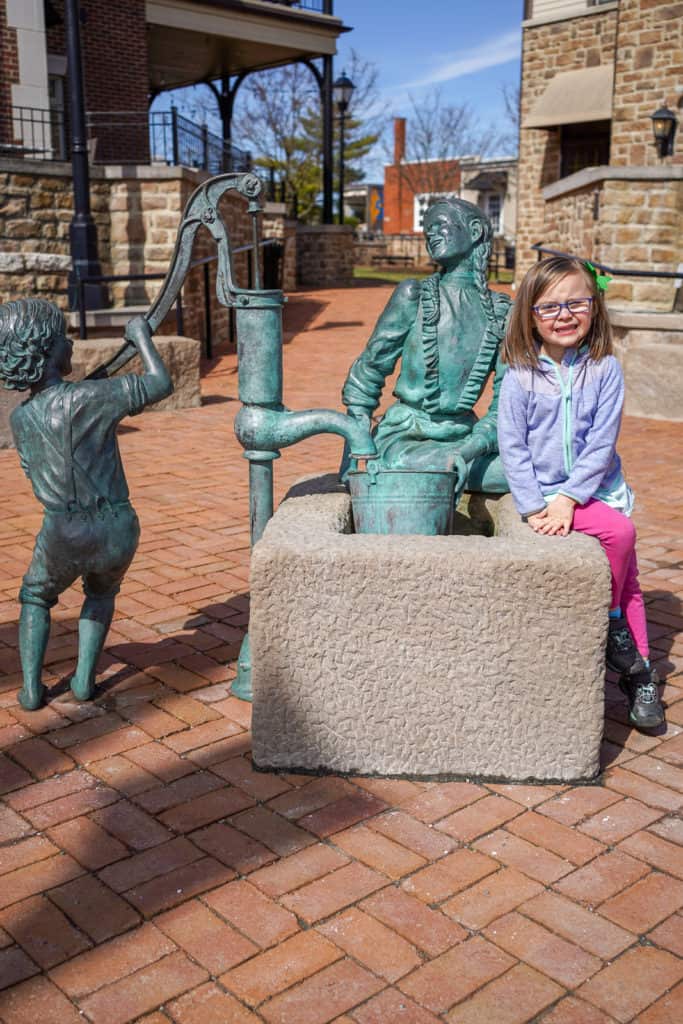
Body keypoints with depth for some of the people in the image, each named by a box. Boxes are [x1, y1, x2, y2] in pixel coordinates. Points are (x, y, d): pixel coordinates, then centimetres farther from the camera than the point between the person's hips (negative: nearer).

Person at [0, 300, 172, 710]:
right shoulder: (90, 397, -13)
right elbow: (162, 385, -7)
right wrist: (142, 336, 8)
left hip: (63, 538, 2)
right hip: (118, 532, -1)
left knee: (36, 597, 31)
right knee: (101, 592, 32)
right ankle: (84, 677, 23)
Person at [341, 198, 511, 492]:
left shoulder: (501, 311, 6)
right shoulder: (413, 296, -1)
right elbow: (368, 371, 3)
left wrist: (471, 447, -15)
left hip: (463, 435, 4)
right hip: (403, 437, -4)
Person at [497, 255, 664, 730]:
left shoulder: (605, 369, -4)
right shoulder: (521, 376, -7)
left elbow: (601, 444, -8)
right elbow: (512, 447, -7)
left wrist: (568, 499, -16)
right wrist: (535, 508, -14)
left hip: (597, 488, 3)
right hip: (545, 492, -3)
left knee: (628, 577, 1)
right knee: (619, 531, -24)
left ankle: (639, 676, 14)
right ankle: (612, 622, -1)